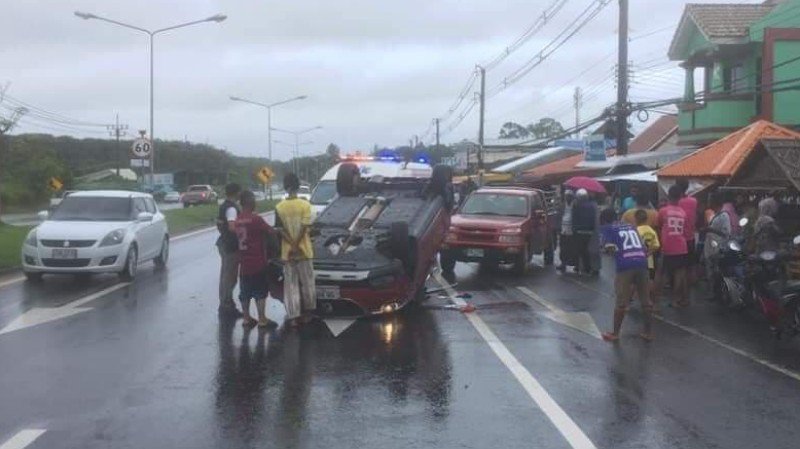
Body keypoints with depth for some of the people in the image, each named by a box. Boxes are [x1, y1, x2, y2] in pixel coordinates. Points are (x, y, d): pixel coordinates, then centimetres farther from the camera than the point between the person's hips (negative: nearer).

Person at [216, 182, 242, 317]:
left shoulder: (223, 206, 11)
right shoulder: (232, 208, -19)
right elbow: (232, 227, -31)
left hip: (224, 243, 10)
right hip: (231, 245, -10)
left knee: (225, 275, 16)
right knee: (230, 276, -4)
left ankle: (225, 303, 24)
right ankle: (227, 306, -1)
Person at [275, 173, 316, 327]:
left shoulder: (279, 207, -4)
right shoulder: (305, 205, -8)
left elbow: (281, 230, -7)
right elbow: (305, 227, -13)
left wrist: (292, 246, -9)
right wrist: (297, 245, -10)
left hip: (287, 252, 1)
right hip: (304, 250, -1)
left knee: (290, 284, 6)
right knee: (307, 282, 13)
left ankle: (293, 316, 2)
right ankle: (307, 312, 23)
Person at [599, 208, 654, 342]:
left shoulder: (608, 229, 11)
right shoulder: (631, 227, 25)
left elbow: (609, 249, -1)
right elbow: (644, 247, 19)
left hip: (625, 266, -4)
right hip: (642, 263, 4)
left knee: (621, 302, 5)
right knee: (646, 300, 14)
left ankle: (615, 333, 15)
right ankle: (648, 332, 21)